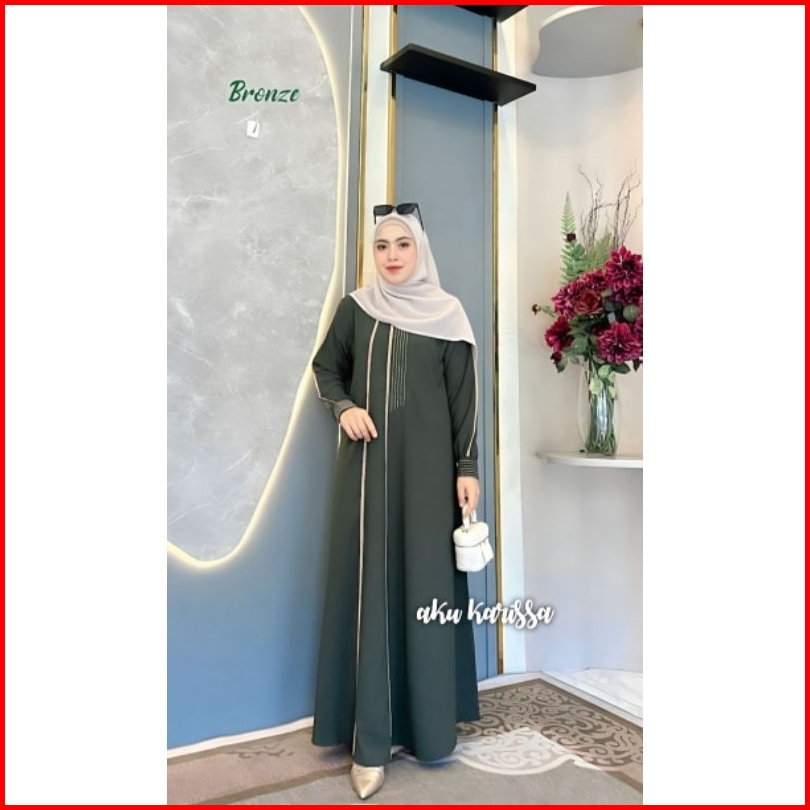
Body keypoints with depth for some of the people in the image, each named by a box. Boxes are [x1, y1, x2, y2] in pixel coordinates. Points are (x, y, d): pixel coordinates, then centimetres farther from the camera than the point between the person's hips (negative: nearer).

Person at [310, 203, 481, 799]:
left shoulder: (448, 315, 4)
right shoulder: (355, 309, 7)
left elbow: (464, 398, 2)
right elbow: (325, 368, 16)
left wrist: (468, 469, -4)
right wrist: (344, 407, -5)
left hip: (429, 465, 0)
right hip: (369, 465, 1)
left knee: (427, 583, 4)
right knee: (369, 585, -1)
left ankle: (429, 723, 20)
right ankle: (370, 740, 7)